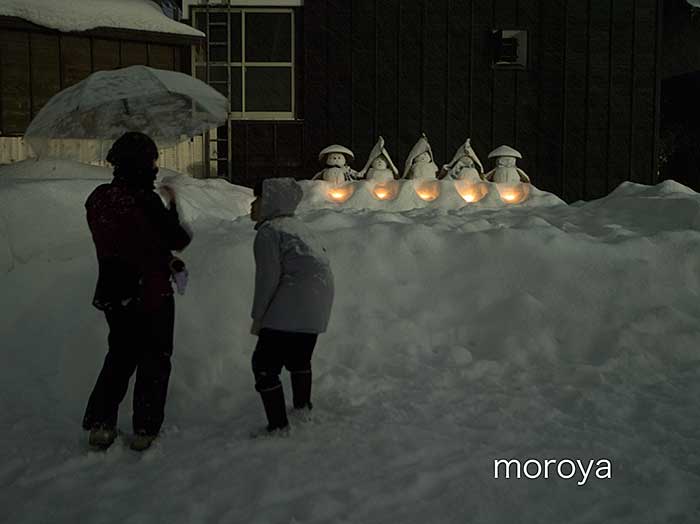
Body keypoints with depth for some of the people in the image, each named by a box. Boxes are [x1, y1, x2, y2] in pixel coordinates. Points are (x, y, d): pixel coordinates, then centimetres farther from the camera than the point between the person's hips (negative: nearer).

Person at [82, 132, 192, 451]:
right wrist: (174, 206, 3)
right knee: (154, 360, 10)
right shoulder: (146, 202, -23)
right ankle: (145, 430, 15)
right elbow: (179, 240, -13)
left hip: (113, 294, 6)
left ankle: (99, 424, 19)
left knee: (120, 355, 22)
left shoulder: (98, 200, -1)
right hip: (151, 294, -6)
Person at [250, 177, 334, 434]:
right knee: (299, 356, 28)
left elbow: (268, 277, -15)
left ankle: (278, 427, -1)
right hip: (318, 306, 10)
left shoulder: (269, 231, -11)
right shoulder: (297, 225, 17)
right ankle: (303, 408, 44)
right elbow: (321, 256, 19)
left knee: (265, 363, -2)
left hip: (291, 307, -10)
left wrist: (258, 317, -5)